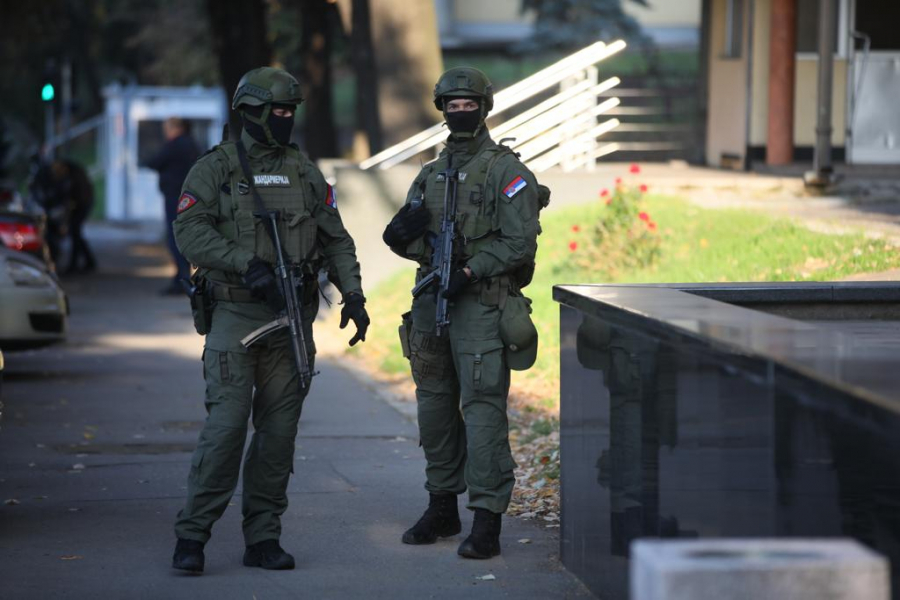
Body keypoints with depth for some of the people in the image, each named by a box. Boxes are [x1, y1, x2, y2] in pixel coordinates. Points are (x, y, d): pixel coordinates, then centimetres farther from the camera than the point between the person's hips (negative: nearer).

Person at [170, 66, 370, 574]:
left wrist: (353, 294, 2)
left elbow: (336, 240, 15)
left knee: (280, 428, 4)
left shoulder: (306, 173, 13)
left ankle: (263, 537, 10)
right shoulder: (215, 168, 1)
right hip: (236, 315, -4)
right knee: (227, 423, -13)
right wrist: (247, 263, -21)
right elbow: (191, 231, -11)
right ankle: (192, 535, -7)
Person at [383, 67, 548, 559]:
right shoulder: (430, 175, 16)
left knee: (483, 407, -10)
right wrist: (403, 233, -8)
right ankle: (442, 507, 24)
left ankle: (487, 521, -11)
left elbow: (520, 241, -11)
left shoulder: (506, 171, -4)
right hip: (431, 302, 7)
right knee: (435, 406, 12)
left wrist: (468, 271, -19)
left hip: (482, 304, -7)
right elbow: (407, 240, 16)